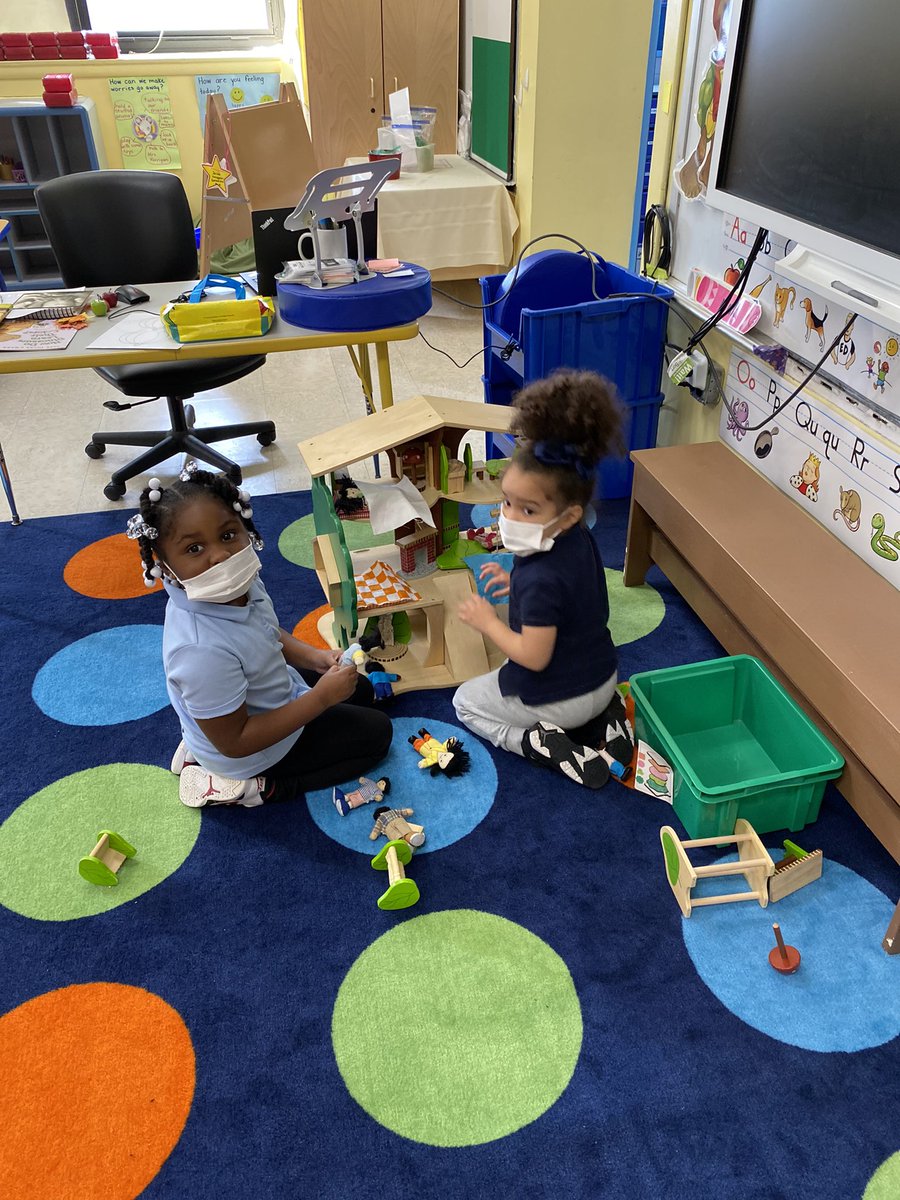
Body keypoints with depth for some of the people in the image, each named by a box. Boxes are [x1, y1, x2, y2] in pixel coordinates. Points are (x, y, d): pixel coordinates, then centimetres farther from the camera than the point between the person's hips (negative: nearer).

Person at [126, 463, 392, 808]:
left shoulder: (239, 585, -17)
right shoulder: (203, 650, -41)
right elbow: (235, 743, -31)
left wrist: (312, 656, -11)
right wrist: (320, 698, -30)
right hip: (247, 752, -7)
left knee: (361, 691, 25)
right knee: (376, 732, 2)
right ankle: (253, 788, 2)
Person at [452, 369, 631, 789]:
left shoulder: (541, 577, -34)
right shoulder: (580, 538, -9)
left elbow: (533, 656, -27)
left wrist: (487, 621, -15)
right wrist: (517, 585, 4)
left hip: (560, 699, -7)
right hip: (602, 679, 7)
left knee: (466, 702, 17)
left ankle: (545, 745, -1)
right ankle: (599, 718, 15)